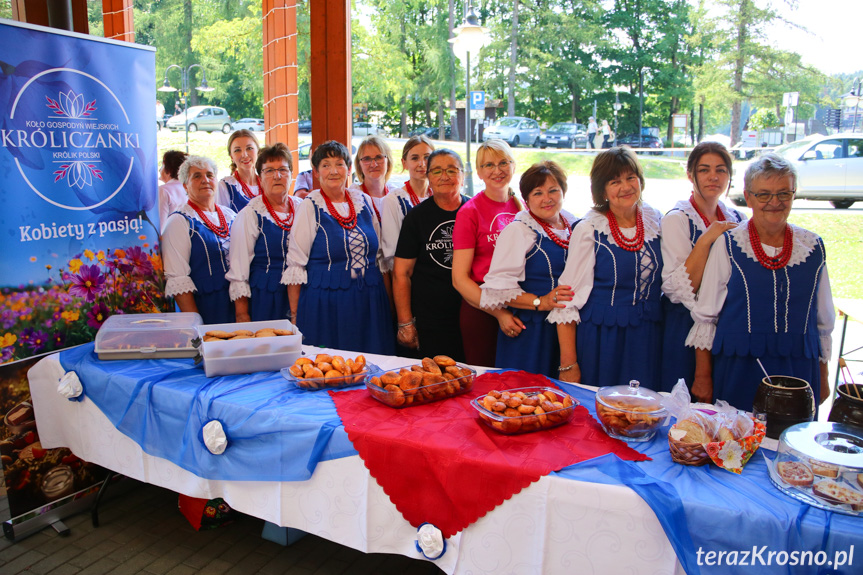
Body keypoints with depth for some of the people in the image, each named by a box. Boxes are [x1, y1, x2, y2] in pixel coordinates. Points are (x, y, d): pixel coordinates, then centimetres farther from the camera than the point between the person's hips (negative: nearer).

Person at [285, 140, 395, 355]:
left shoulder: (364, 201, 8)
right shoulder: (309, 207, -3)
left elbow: (380, 254, 15)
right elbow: (295, 265, -3)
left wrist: (387, 304, 12)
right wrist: (295, 316, -6)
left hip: (369, 302, 4)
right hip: (324, 304, -3)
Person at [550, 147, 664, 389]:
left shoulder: (655, 221, 3)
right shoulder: (589, 230, -8)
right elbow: (568, 298, -9)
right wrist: (568, 364, -12)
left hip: (647, 340, 4)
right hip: (600, 339, -3)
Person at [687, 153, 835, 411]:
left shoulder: (813, 247, 5)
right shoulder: (728, 246, -4)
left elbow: (824, 321, 13)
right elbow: (705, 317, -2)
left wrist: (822, 378, 14)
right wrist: (702, 377, -4)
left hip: (799, 370, 3)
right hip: (740, 368, -2)